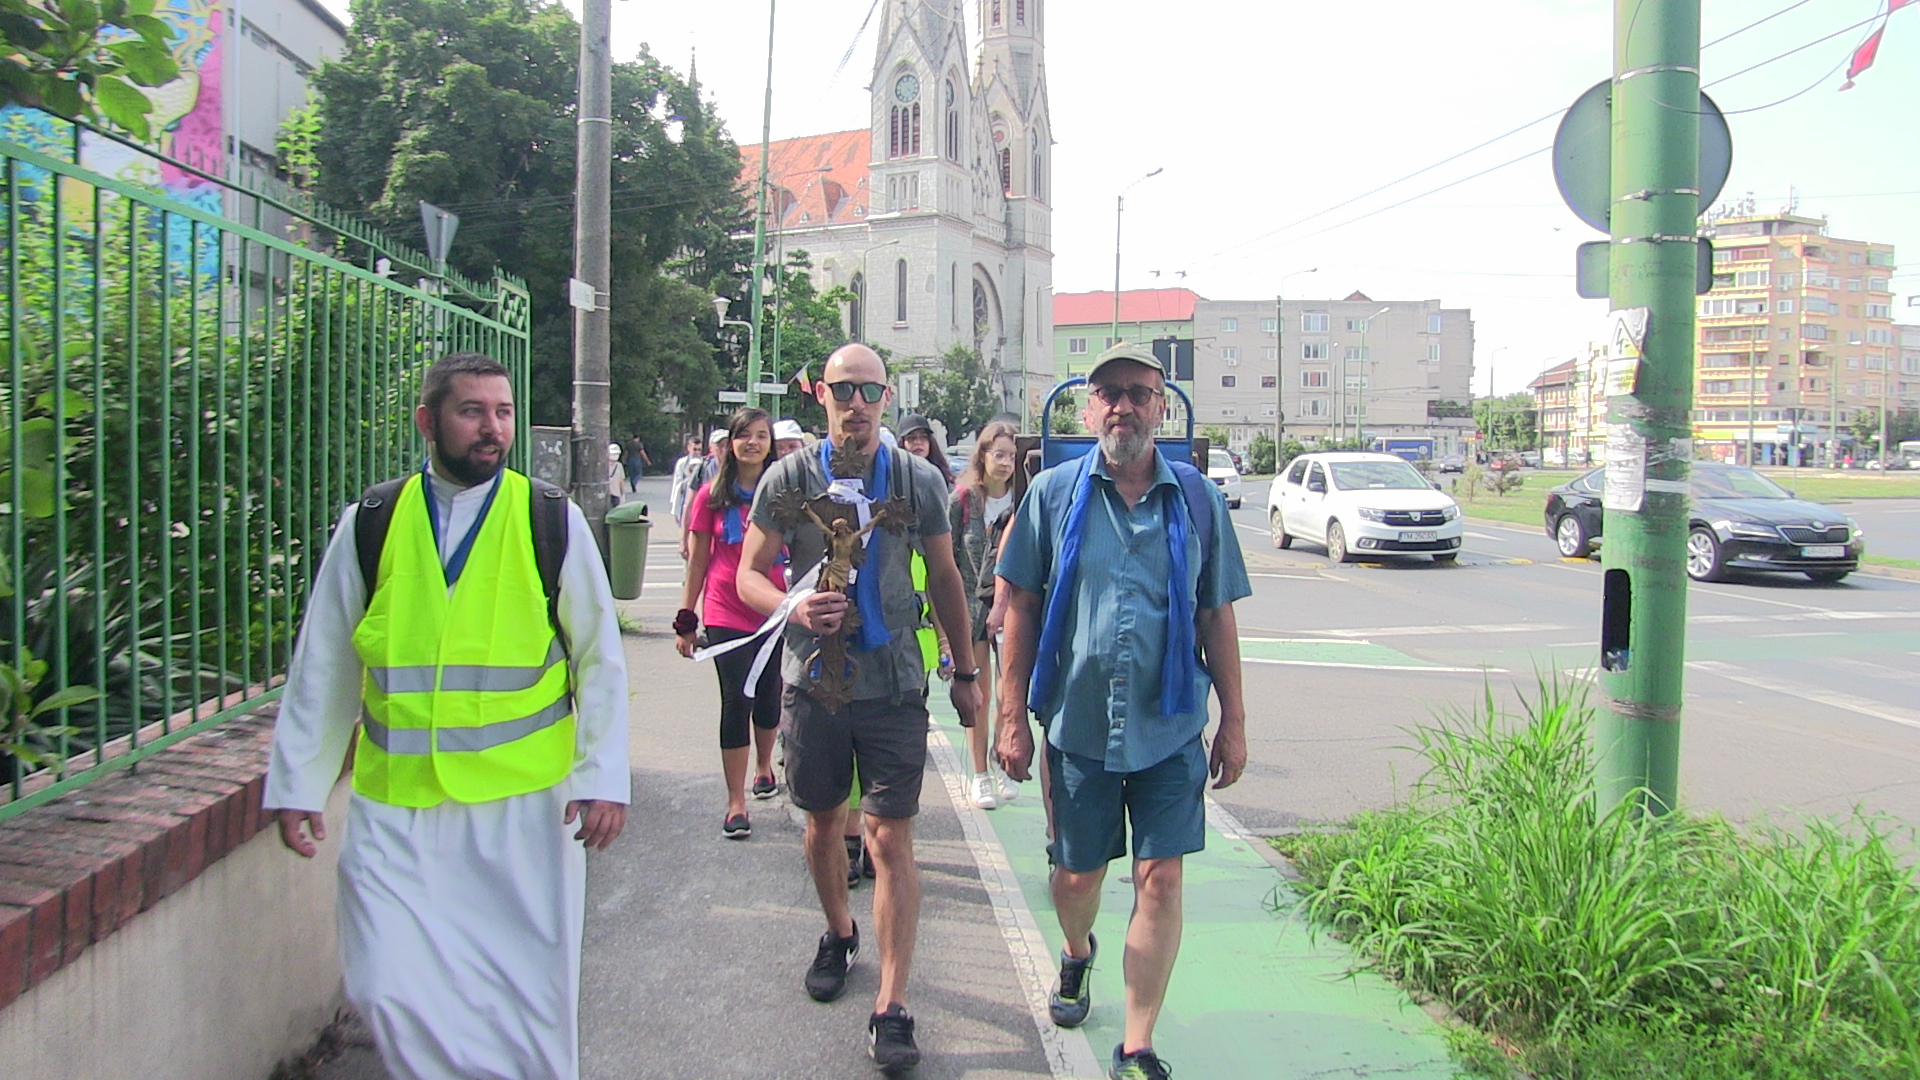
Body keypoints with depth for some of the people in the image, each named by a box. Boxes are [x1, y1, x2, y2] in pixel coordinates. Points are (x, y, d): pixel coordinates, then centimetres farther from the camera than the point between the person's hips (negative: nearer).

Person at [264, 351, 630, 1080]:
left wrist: (603, 778, -4)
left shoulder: (552, 520, 1)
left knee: (529, 1001, 6)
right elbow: (321, 667, 9)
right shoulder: (371, 523, 4)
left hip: (525, 802, -1)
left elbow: (599, 659, 3)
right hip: (394, 806, 1)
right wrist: (296, 786, 9)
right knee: (390, 994, -2)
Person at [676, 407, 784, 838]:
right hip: (727, 615, -1)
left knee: (769, 697, 13)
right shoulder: (712, 495, 1)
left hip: (775, 613, 1)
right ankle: (736, 803, 4)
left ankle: (763, 767, 40)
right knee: (736, 702, -3)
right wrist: (685, 620, 3)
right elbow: (697, 562, 5)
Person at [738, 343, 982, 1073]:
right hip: (812, 678, 2)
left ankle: (892, 1006, 0)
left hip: (893, 683, -2)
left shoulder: (918, 481, 1)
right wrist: (794, 608, -19)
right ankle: (838, 935, 43)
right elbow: (749, 572, 3)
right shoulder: (789, 479, 0)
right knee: (822, 820, 17)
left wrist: (965, 671, 10)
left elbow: (945, 578, 10)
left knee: (891, 837, -5)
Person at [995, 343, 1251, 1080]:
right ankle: (1077, 956, 48)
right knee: (1076, 874, 14)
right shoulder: (1054, 493, -1)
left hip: (1170, 727, 0)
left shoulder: (1196, 498, 1)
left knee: (1160, 881, -1)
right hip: (1078, 722, 0)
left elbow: (1217, 617, 5)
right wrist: (1012, 716, -2)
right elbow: (1021, 607, 1)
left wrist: (1234, 721, 5)